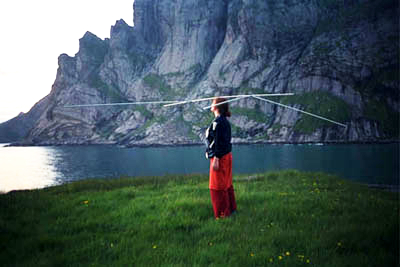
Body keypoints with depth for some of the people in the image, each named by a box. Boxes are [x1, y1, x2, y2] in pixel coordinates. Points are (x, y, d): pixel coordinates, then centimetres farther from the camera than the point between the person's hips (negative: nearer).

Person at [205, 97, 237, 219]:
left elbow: (217, 142, -21)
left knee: (217, 187, 0)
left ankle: (222, 214, 6)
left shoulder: (217, 122, -17)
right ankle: (231, 209, 29)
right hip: (227, 155, 10)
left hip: (220, 157, -9)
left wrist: (216, 159, -21)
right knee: (227, 184, 18)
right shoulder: (225, 121, 11)